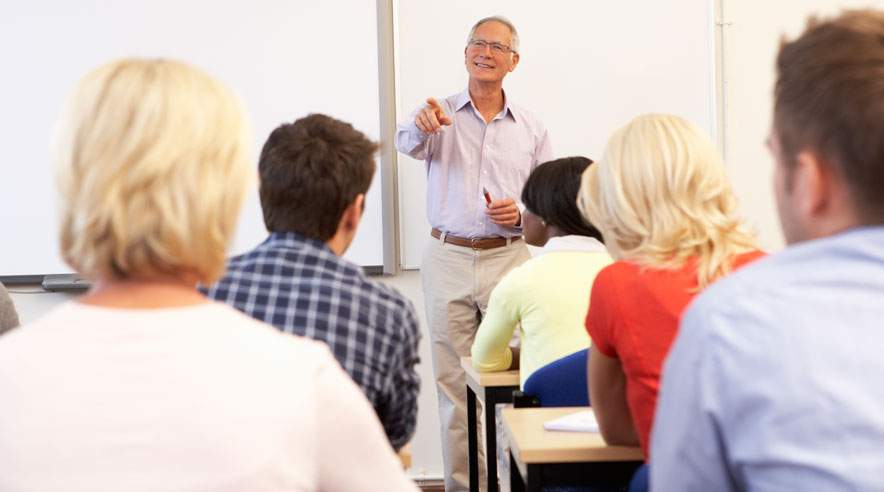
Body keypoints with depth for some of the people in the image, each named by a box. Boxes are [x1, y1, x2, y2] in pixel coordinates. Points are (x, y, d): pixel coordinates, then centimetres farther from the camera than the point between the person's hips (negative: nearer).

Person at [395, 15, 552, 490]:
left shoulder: (532, 130, 9)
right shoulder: (441, 114, 4)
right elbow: (408, 142, -19)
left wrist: (522, 214, -10)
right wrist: (422, 125, -42)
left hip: (508, 260, 0)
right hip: (448, 260, 0)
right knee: (454, 380, 2)